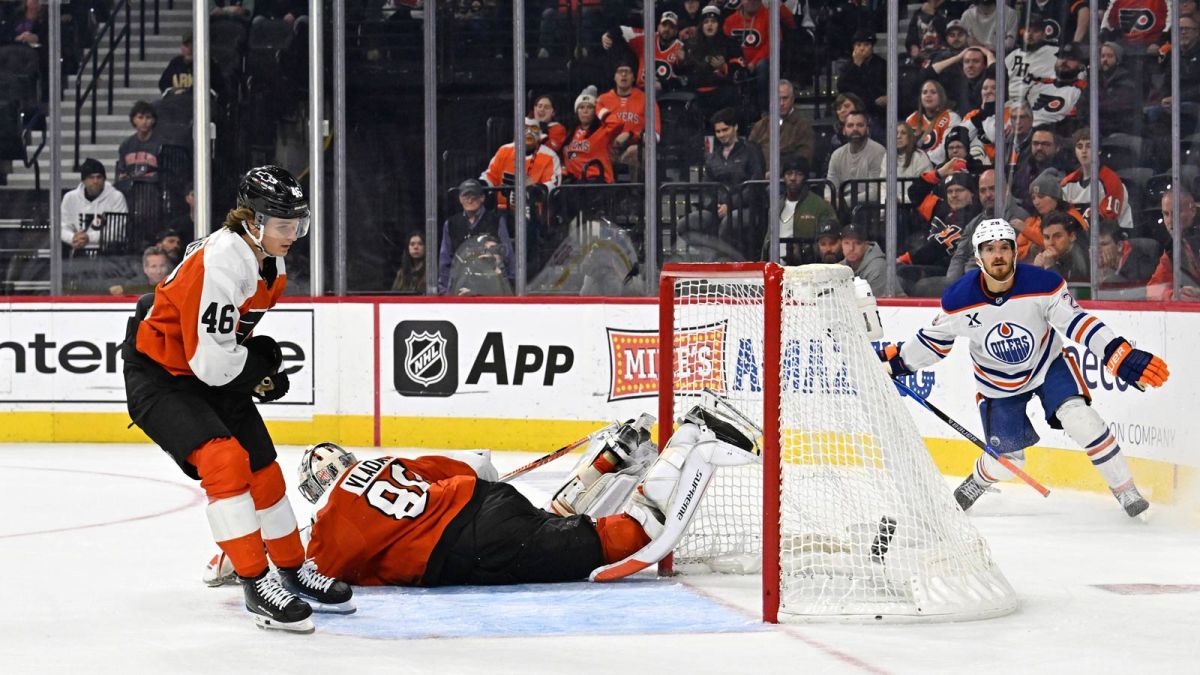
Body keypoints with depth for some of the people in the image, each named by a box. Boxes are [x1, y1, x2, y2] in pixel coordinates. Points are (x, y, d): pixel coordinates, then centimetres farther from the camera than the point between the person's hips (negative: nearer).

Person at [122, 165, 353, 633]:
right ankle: (256, 584, -19)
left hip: (215, 374, 9)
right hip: (159, 377, -9)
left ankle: (294, 569, 28)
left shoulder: (270, 262, 0)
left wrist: (260, 366, 4)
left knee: (263, 469, 10)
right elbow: (211, 360, -31)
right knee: (225, 459, -24)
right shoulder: (219, 264, -30)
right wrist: (261, 366, -14)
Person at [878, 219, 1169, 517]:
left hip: (1048, 363, -1)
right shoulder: (958, 300, -21)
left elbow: (1077, 322, -21)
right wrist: (891, 361, -6)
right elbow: (934, 340, -3)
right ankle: (976, 482, 39)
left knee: (1078, 417, -25)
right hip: (998, 381, 1)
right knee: (1006, 459, 1)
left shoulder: (1043, 284, -25)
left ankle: (1125, 489, -10)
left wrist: (1123, 357, -30)